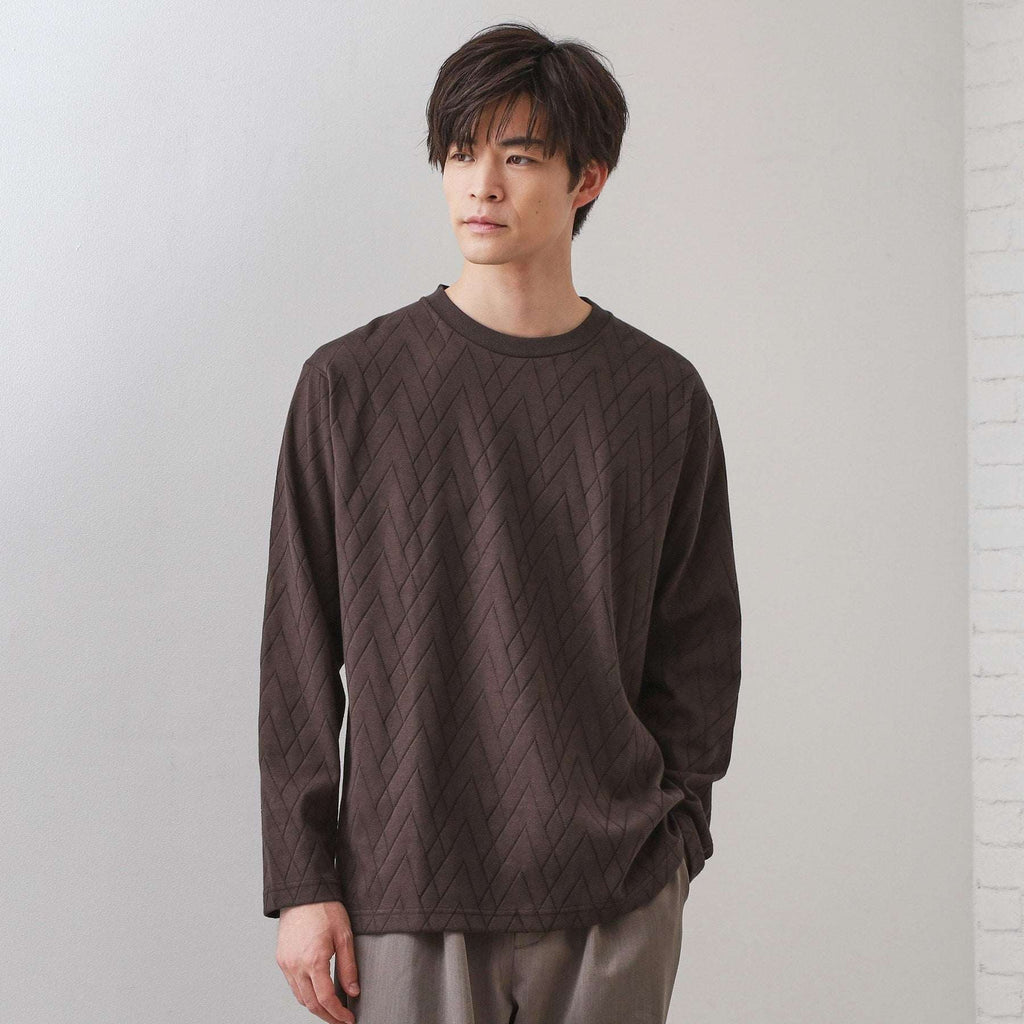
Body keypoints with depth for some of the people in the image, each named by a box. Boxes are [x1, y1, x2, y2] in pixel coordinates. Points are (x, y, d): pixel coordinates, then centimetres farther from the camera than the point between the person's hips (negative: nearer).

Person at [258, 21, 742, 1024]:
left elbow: (697, 646, 9)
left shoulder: (663, 395, 4)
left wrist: (672, 837, 3)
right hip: (405, 894, -1)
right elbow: (299, 658, 0)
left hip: (617, 894, 1)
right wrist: (301, 879, -3)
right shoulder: (348, 384, 0)